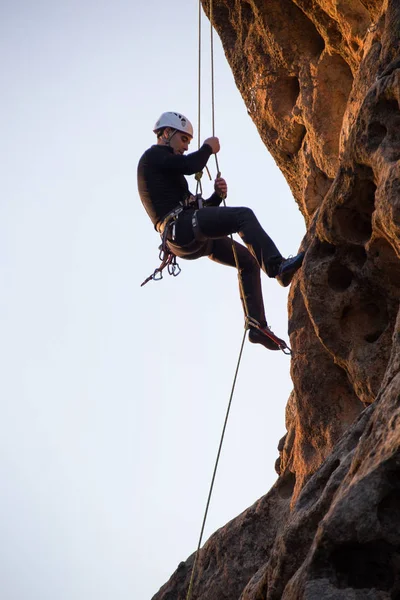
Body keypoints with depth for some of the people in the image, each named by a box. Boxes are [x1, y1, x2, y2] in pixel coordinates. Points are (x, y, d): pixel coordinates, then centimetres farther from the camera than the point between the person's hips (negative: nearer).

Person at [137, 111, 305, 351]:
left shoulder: (163, 165, 34)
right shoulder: (153, 155, 6)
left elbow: (199, 208, 30)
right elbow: (191, 165, -14)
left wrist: (217, 195, 11)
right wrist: (208, 148, 6)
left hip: (194, 240, 10)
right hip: (181, 226, -10)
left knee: (248, 261, 11)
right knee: (243, 215, -23)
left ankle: (258, 326, 5)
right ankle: (278, 266, -38)